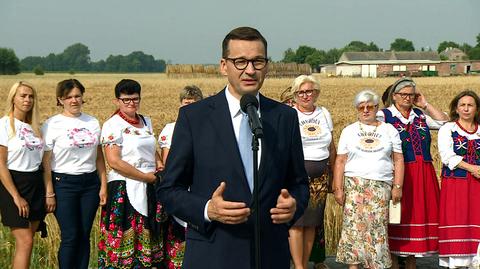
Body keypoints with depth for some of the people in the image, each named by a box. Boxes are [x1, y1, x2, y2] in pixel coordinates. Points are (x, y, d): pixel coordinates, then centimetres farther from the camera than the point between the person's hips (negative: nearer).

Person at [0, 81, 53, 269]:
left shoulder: (34, 127, 12)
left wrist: (50, 192, 5)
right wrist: (16, 197, -16)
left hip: (36, 186, 6)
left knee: (25, 242, 7)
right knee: (25, 242, -12)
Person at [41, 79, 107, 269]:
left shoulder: (93, 123, 8)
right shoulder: (52, 125, -4)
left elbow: (99, 157, 12)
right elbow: (46, 161, -5)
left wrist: (103, 185, 6)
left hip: (90, 183, 4)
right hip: (64, 184, -4)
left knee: (84, 236, 6)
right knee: (70, 237, -4)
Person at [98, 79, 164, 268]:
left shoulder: (146, 122, 12)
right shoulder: (112, 125, -9)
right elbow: (114, 162, -18)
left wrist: (159, 164, 3)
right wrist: (147, 177, -14)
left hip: (149, 189, 6)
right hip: (124, 189, -6)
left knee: (148, 238, 10)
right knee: (124, 240, -1)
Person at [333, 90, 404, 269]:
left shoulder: (389, 130, 12)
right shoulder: (349, 131, 11)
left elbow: (398, 160, 9)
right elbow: (340, 162, 6)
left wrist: (397, 187, 0)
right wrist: (338, 189, -2)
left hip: (381, 186, 0)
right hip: (354, 185, 0)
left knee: (377, 228, -7)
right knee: (353, 226, -7)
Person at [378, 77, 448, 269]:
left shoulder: (421, 115, 16)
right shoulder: (384, 115, -2)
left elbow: (444, 122, 9)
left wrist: (425, 105, 6)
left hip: (423, 174, 6)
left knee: (420, 213, 8)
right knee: (398, 215, -2)